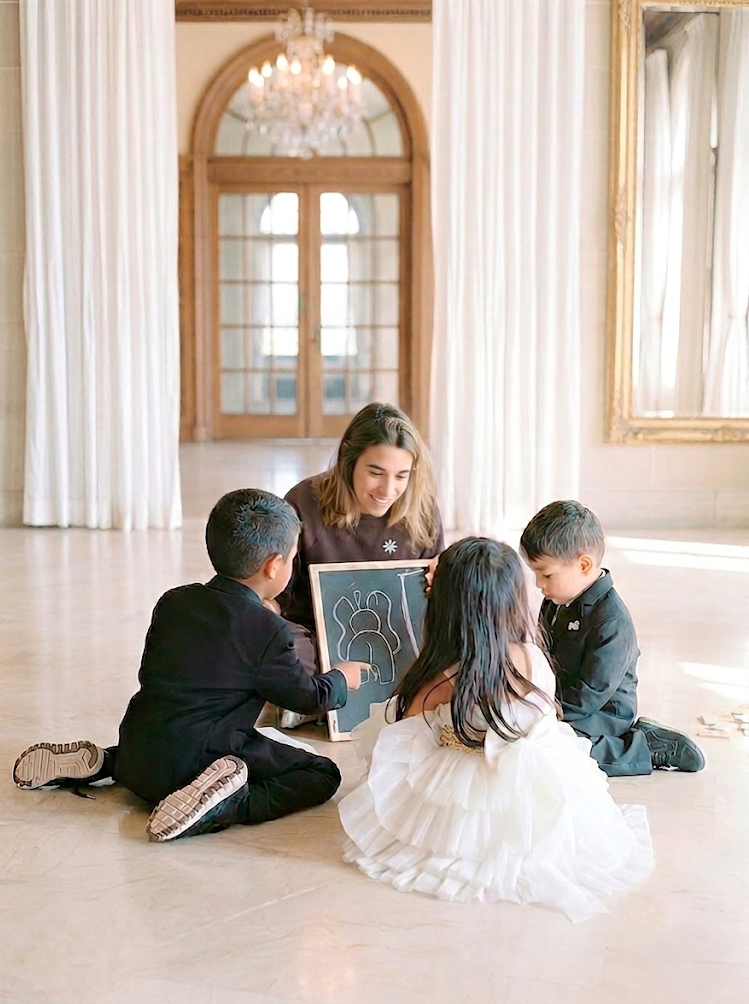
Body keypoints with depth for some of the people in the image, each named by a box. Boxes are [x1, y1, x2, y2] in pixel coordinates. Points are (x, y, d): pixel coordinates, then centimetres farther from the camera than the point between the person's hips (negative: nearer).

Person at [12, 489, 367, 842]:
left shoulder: (172, 601, 9)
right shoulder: (267, 630, -9)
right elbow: (311, 697, 2)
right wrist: (342, 678, 23)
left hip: (138, 762, 7)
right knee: (322, 775, -1)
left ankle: (99, 762, 15)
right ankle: (224, 807, -22)